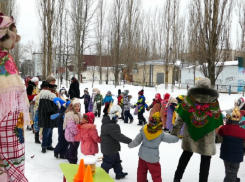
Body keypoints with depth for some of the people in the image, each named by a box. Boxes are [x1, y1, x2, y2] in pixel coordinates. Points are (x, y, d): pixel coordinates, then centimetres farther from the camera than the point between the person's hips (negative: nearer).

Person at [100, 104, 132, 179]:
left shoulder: (107, 122, 4)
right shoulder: (111, 126, -33)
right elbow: (119, 136, -33)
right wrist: (130, 141, -28)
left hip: (112, 148, 11)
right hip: (109, 149, -11)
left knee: (116, 161, 25)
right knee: (107, 164, 6)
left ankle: (119, 173, 40)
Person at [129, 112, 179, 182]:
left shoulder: (144, 130, -11)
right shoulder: (161, 134, -20)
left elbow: (137, 140, -1)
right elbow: (174, 138, -14)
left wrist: (130, 145, 17)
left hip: (142, 155, 5)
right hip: (153, 157, -4)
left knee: (141, 171, 22)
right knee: (156, 174, 8)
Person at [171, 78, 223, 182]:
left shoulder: (190, 98, -8)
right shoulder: (213, 101, -9)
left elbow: (181, 117, -8)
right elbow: (216, 119, -3)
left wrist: (175, 130, -2)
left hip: (190, 132, 2)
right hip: (206, 135, -2)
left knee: (187, 154, 19)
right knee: (206, 158, 12)